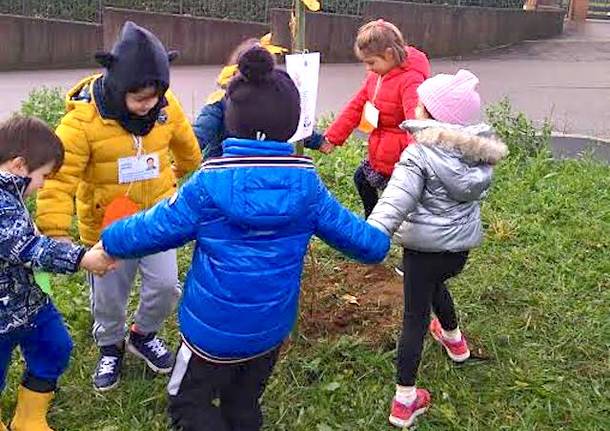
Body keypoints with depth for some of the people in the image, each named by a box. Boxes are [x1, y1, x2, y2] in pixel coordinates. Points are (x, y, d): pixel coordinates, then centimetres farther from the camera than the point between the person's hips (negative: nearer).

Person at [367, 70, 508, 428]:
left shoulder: (420, 154, -21)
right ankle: (454, 339, 58)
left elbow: (397, 200, -33)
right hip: (463, 244, 6)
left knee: (416, 316, 2)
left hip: (426, 247, -6)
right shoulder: (480, 152, -2)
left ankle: (406, 400, 7)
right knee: (436, 284, 34)